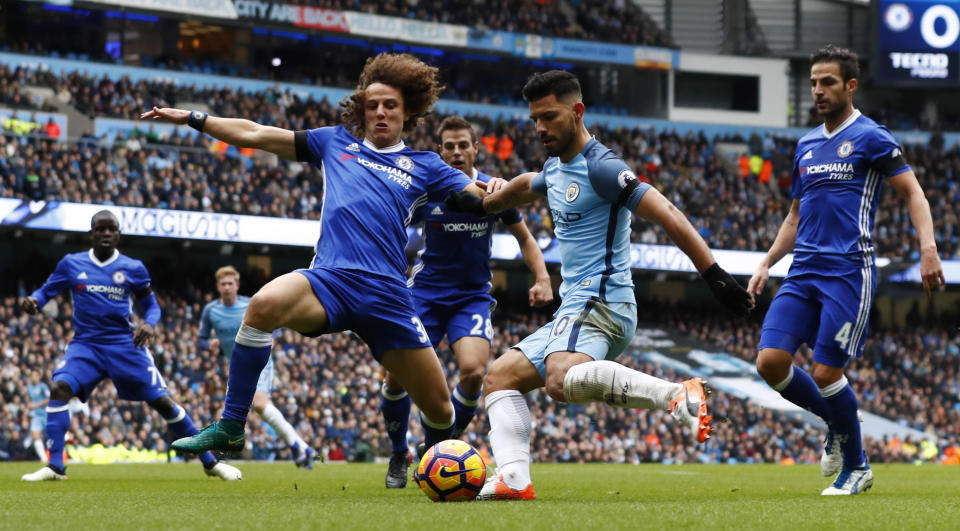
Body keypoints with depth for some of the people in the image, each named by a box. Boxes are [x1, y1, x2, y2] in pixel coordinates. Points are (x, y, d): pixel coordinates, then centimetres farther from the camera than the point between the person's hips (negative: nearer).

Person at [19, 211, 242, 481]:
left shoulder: (133, 268, 2)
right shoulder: (71, 264, 4)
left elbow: (152, 305, 10)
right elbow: (46, 291, 10)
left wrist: (149, 324, -13)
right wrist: (32, 301, -15)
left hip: (125, 345, -1)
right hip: (86, 345, 1)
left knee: (162, 401, -4)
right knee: (59, 388, -25)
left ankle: (210, 462, 8)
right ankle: (55, 466, -19)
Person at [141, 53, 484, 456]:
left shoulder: (423, 165, 17)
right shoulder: (336, 142, 19)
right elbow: (256, 135, 20)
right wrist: (191, 118, 16)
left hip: (387, 294, 1)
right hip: (330, 280, -1)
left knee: (439, 408, 1)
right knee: (265, 304, -34)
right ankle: (230, 428, -23)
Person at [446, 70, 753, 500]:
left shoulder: (601, 167, -11)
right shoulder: (556, 167, 18)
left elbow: (668, 216, -18)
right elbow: (528, 186, 44)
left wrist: (715, 275, -25)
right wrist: (480, 204, 55)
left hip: (599, 302, -10)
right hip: (573, 310, 10)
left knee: (562, 379, -37)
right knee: (500, 376, 8)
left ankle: (678, 395, -38)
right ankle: (513, 479, -8)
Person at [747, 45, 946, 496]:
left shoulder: (870, 137, -1)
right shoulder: (806, 145, 19)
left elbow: (912, 192, -4)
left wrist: (928, 247, -19)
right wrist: (766, 263, 17)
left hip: (849, 272, -6)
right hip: (803, 272, 6)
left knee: (826, 373, -10)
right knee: (771, 362, -8)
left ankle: (856, 466, 10)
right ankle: (837, 425, 17)